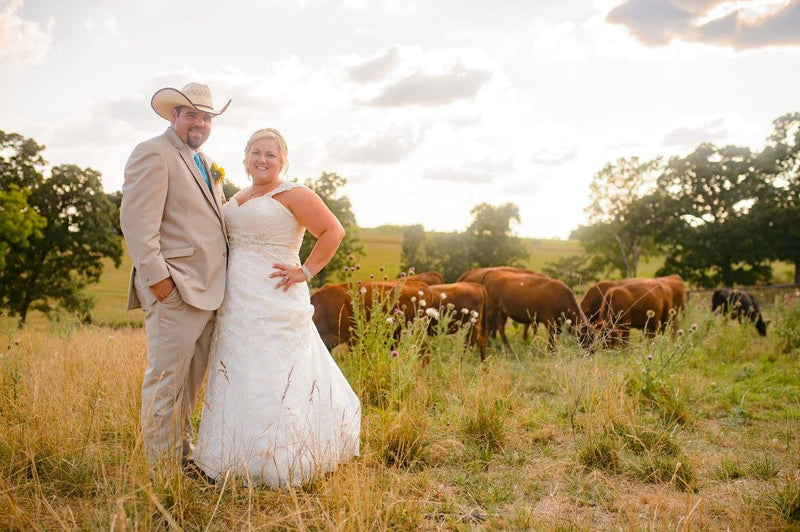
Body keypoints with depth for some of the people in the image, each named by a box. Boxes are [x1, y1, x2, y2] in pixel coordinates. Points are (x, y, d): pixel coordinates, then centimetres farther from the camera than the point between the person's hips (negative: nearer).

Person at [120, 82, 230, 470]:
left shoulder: (205, 163, 21)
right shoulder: (152, 154, -7)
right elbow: (136, 222, -16)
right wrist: (157, 277, -21)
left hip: (206, 290, 9)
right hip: (174, 290, -9)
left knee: (190, 381, 16)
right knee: (166, 380, -2)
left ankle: (183, 457, 27)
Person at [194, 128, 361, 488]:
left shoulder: (293, 195, -6)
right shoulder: (238, 198, 17)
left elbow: (334, 231, -10)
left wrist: (306, 271, -13)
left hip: (274, 305, -8)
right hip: (237, 307, 8)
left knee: (275, 381, -3)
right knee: (240, 380, 11)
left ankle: (279, 466, 8)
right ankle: (244, 461, 23)